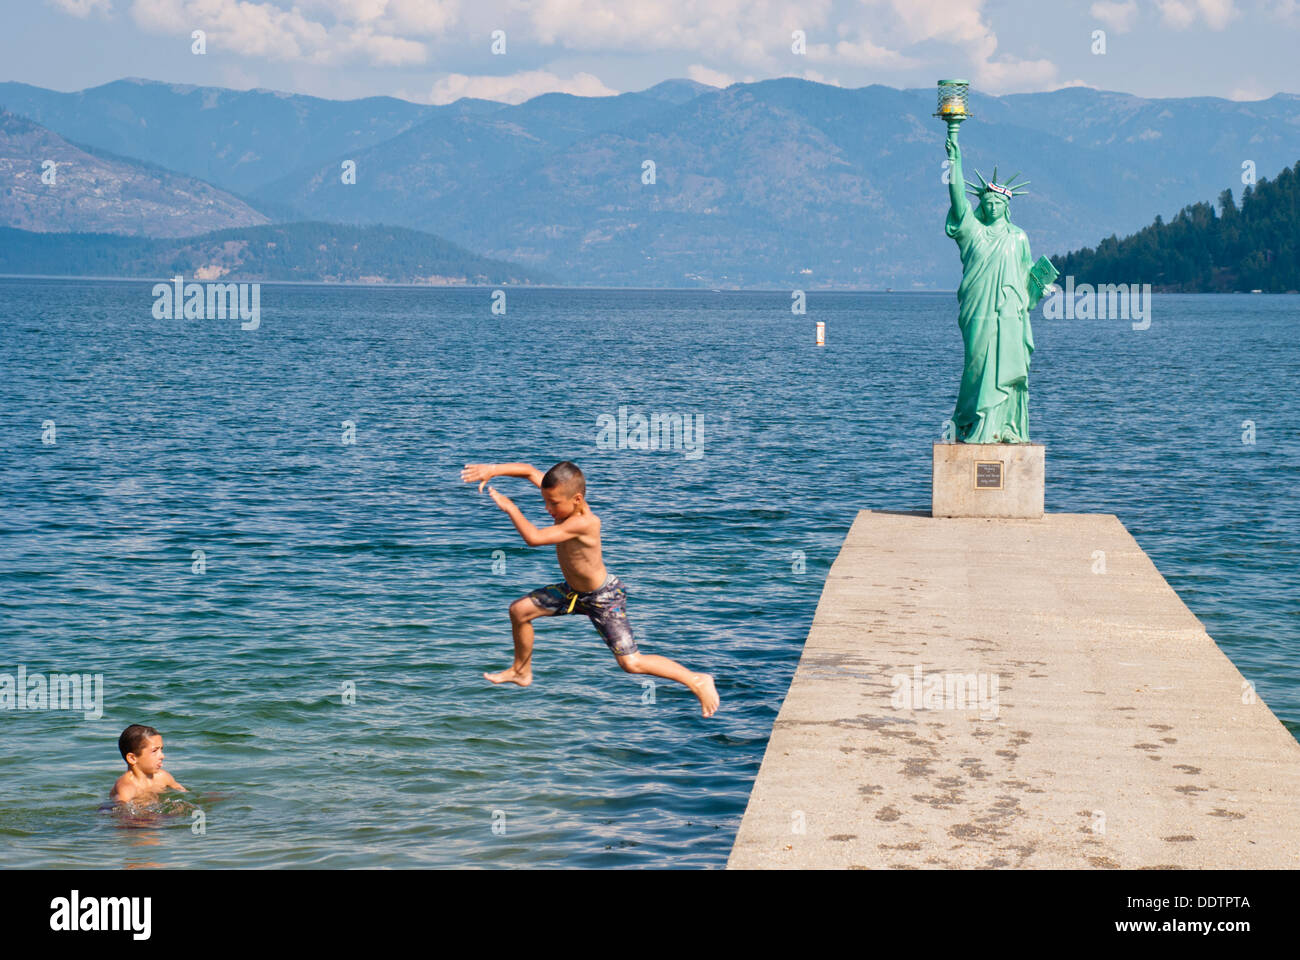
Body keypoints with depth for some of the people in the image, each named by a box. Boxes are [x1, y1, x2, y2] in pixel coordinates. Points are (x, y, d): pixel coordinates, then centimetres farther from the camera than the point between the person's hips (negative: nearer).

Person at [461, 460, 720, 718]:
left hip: (604, 599, -9)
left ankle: (696, 681, 5)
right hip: (573, 591, 9)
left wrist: (510, 508, -32)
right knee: (519, 610, 9)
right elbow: (529, 471, -5)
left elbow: (534, 538, -43)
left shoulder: (583, 523, -37)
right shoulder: (566, 499, -14)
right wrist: (492, 469, -18)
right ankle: (521, 671, 31)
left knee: (631, 663, -10)